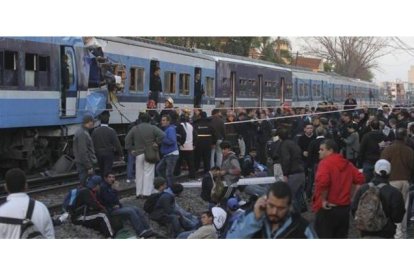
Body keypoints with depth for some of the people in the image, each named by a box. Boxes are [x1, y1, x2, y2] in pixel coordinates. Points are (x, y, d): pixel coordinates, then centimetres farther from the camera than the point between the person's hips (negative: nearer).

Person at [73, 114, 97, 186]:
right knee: (85, 183, -6)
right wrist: (89, 167, -21)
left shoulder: (83, 132, 14)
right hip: (84, 164, -10)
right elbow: (83, 152, -23)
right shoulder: (82, 134, -19)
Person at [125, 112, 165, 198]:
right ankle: (146, 192, -4)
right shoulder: (152, 128, -5)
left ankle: (139, 193, 13)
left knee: (139, 174, 10)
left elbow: (127, 139, 3)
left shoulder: (135, 129, 4)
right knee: (148, 173, 0)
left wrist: (130, 149, 7)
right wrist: (156, 142, -4)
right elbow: (162, 135, -16)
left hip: (138, 153, 2)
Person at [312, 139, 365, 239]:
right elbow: (360, 179, 11)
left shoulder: (325, 163, -12)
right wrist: (351, 195, 17)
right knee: (341, 238, 16)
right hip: (345, 208, 7)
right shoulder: (347, 164, 11)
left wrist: (323, 200, -18)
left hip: (327, 209, -7)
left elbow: (322, 181, -29)